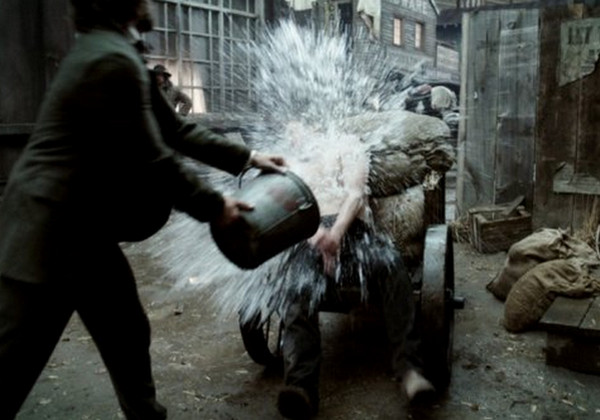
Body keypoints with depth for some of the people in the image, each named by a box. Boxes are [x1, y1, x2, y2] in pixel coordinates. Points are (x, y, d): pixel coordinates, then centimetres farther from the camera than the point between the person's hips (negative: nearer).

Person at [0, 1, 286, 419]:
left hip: (84, 230, 10)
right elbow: (150, 163, -19)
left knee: (127, 335, 18)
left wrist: (246, 157, 18)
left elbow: (176, 130, 16)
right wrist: (214, 205, -5)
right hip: (48, 235, -10)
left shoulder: (108, 52, 13)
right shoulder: (113, 60, -20)